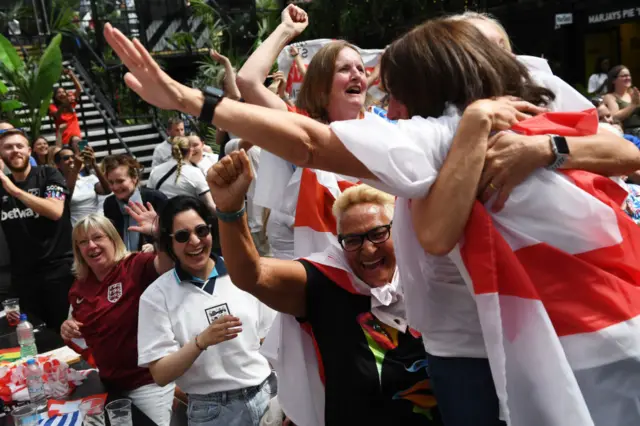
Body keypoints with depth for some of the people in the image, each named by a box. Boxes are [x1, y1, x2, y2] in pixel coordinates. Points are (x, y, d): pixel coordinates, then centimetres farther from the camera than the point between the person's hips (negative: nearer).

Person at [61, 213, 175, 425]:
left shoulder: (136, 266, -15)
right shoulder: (79, 287, 4)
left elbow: (168, 265, -36)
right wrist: (68, 331, -2)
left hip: (148, 381, -6)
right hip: (108, 383, 7)